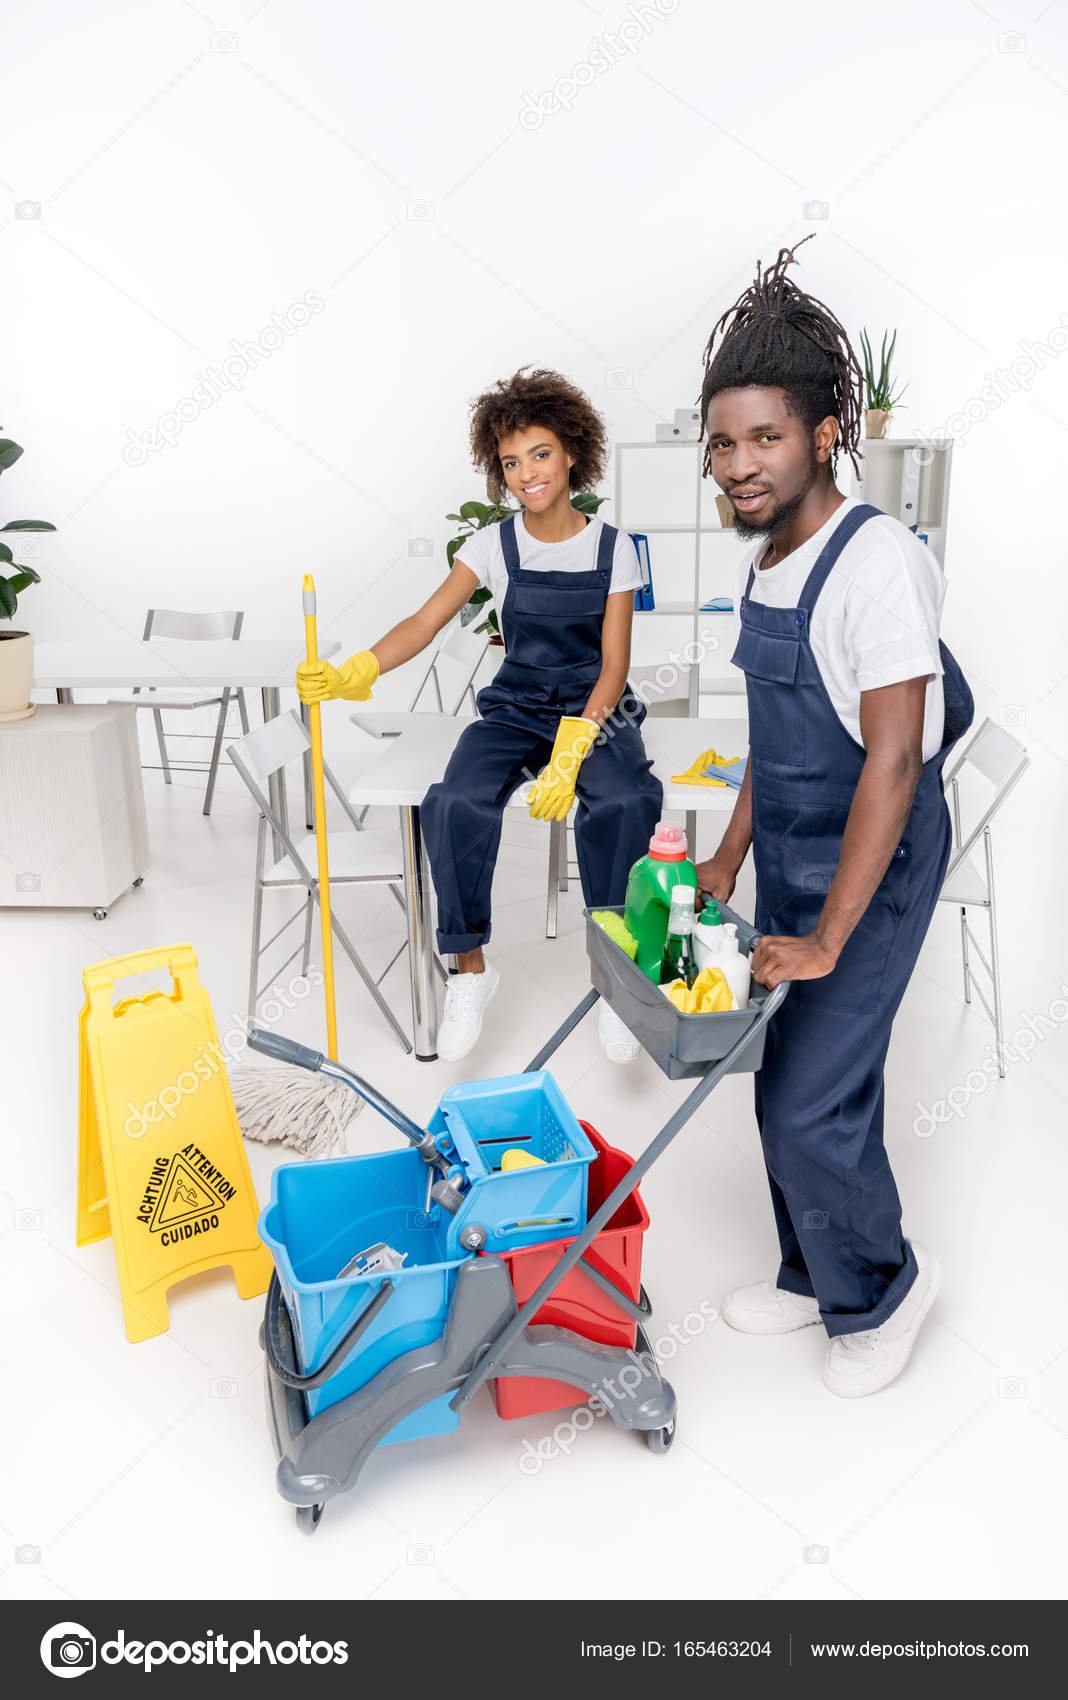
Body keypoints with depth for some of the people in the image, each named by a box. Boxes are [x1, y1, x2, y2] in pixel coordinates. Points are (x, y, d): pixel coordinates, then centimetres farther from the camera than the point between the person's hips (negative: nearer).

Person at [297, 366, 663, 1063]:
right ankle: (472, 966, -10)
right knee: (455, 804, -29)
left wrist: (569, 755, -21)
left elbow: (613, 667, -6)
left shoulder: (612, 547, -1)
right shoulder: (494, 546, 2)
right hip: (515, 709, 1)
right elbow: (424, 623, -7)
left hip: (595, 709, -1)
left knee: (624, 803, -35)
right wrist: (351, 674, -27)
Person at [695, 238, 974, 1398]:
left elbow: (892, 761, -25)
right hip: (790, 856, 8)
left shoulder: (877, 561, -21)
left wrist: (828, 939, -24)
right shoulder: (762, 559, 6)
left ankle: (883, 1281, 26)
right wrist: (728, 858, 16)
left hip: (874, 865, -8)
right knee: (792, 1085, 16)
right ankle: (816, 1277, 38)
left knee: (812, 1104, -3)